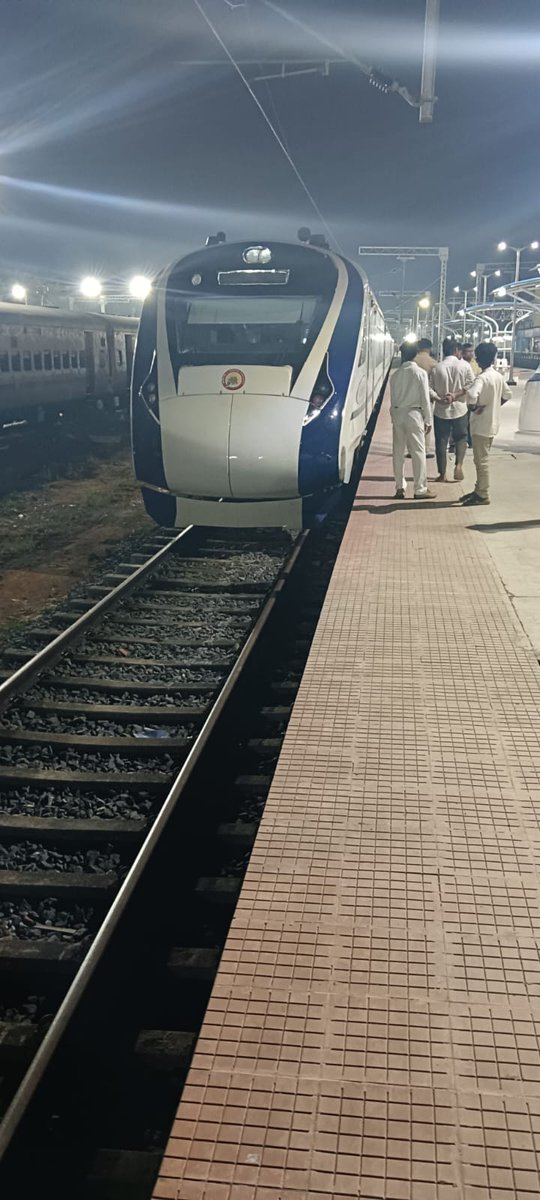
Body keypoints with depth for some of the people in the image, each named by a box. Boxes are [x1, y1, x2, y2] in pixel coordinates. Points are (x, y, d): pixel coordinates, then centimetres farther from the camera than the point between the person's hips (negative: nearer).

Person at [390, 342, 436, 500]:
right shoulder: (420, 373, -7)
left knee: (398, 452, 8)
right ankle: (420, 489, 1)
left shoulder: (396, 374, 2)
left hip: (397, 414, 4)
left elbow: (392, 398, 5)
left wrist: (394, 417, 13)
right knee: (418, 452, 1)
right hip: (414, 414, -4)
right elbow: (425, 398, -7)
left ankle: (400, 488, 12)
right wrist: (428, 420, -1)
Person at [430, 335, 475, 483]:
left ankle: (442, 474, 10)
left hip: (441, 410, 0)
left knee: (441, 441, 8)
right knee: (461, 437, 17)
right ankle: (459, 464, -4)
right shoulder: (464, 365, -6)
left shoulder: (436, 368, -8)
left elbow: (429, 388, -10)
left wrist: (439, 398, -11)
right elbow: (471, 385, -9)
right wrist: (456, 395, -10)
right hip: (459, 409, 0)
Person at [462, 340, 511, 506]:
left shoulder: (482, 377, -21)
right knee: (482, 459, 18)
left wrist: (473, 408, -20)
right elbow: (507, 395, 19)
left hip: (481, 425, -9)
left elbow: (472, 396, -38)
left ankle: (483, 495, 6)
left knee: (481, 460, 0)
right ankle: (479, 490, 26)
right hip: (492, 423, 9)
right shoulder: (498, 375, 6)